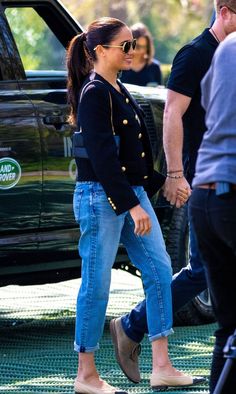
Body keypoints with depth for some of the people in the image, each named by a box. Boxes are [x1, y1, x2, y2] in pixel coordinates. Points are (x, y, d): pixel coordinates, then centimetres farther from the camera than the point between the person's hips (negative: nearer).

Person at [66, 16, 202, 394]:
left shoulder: (118, 91, 14)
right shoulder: (94, 93, -14)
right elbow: (102, 157, -20)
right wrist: (132, 205, -22)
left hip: (132, 192, 9)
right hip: (100, 197, -9)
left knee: (160, 270, 5)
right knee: (97, 284, -2)